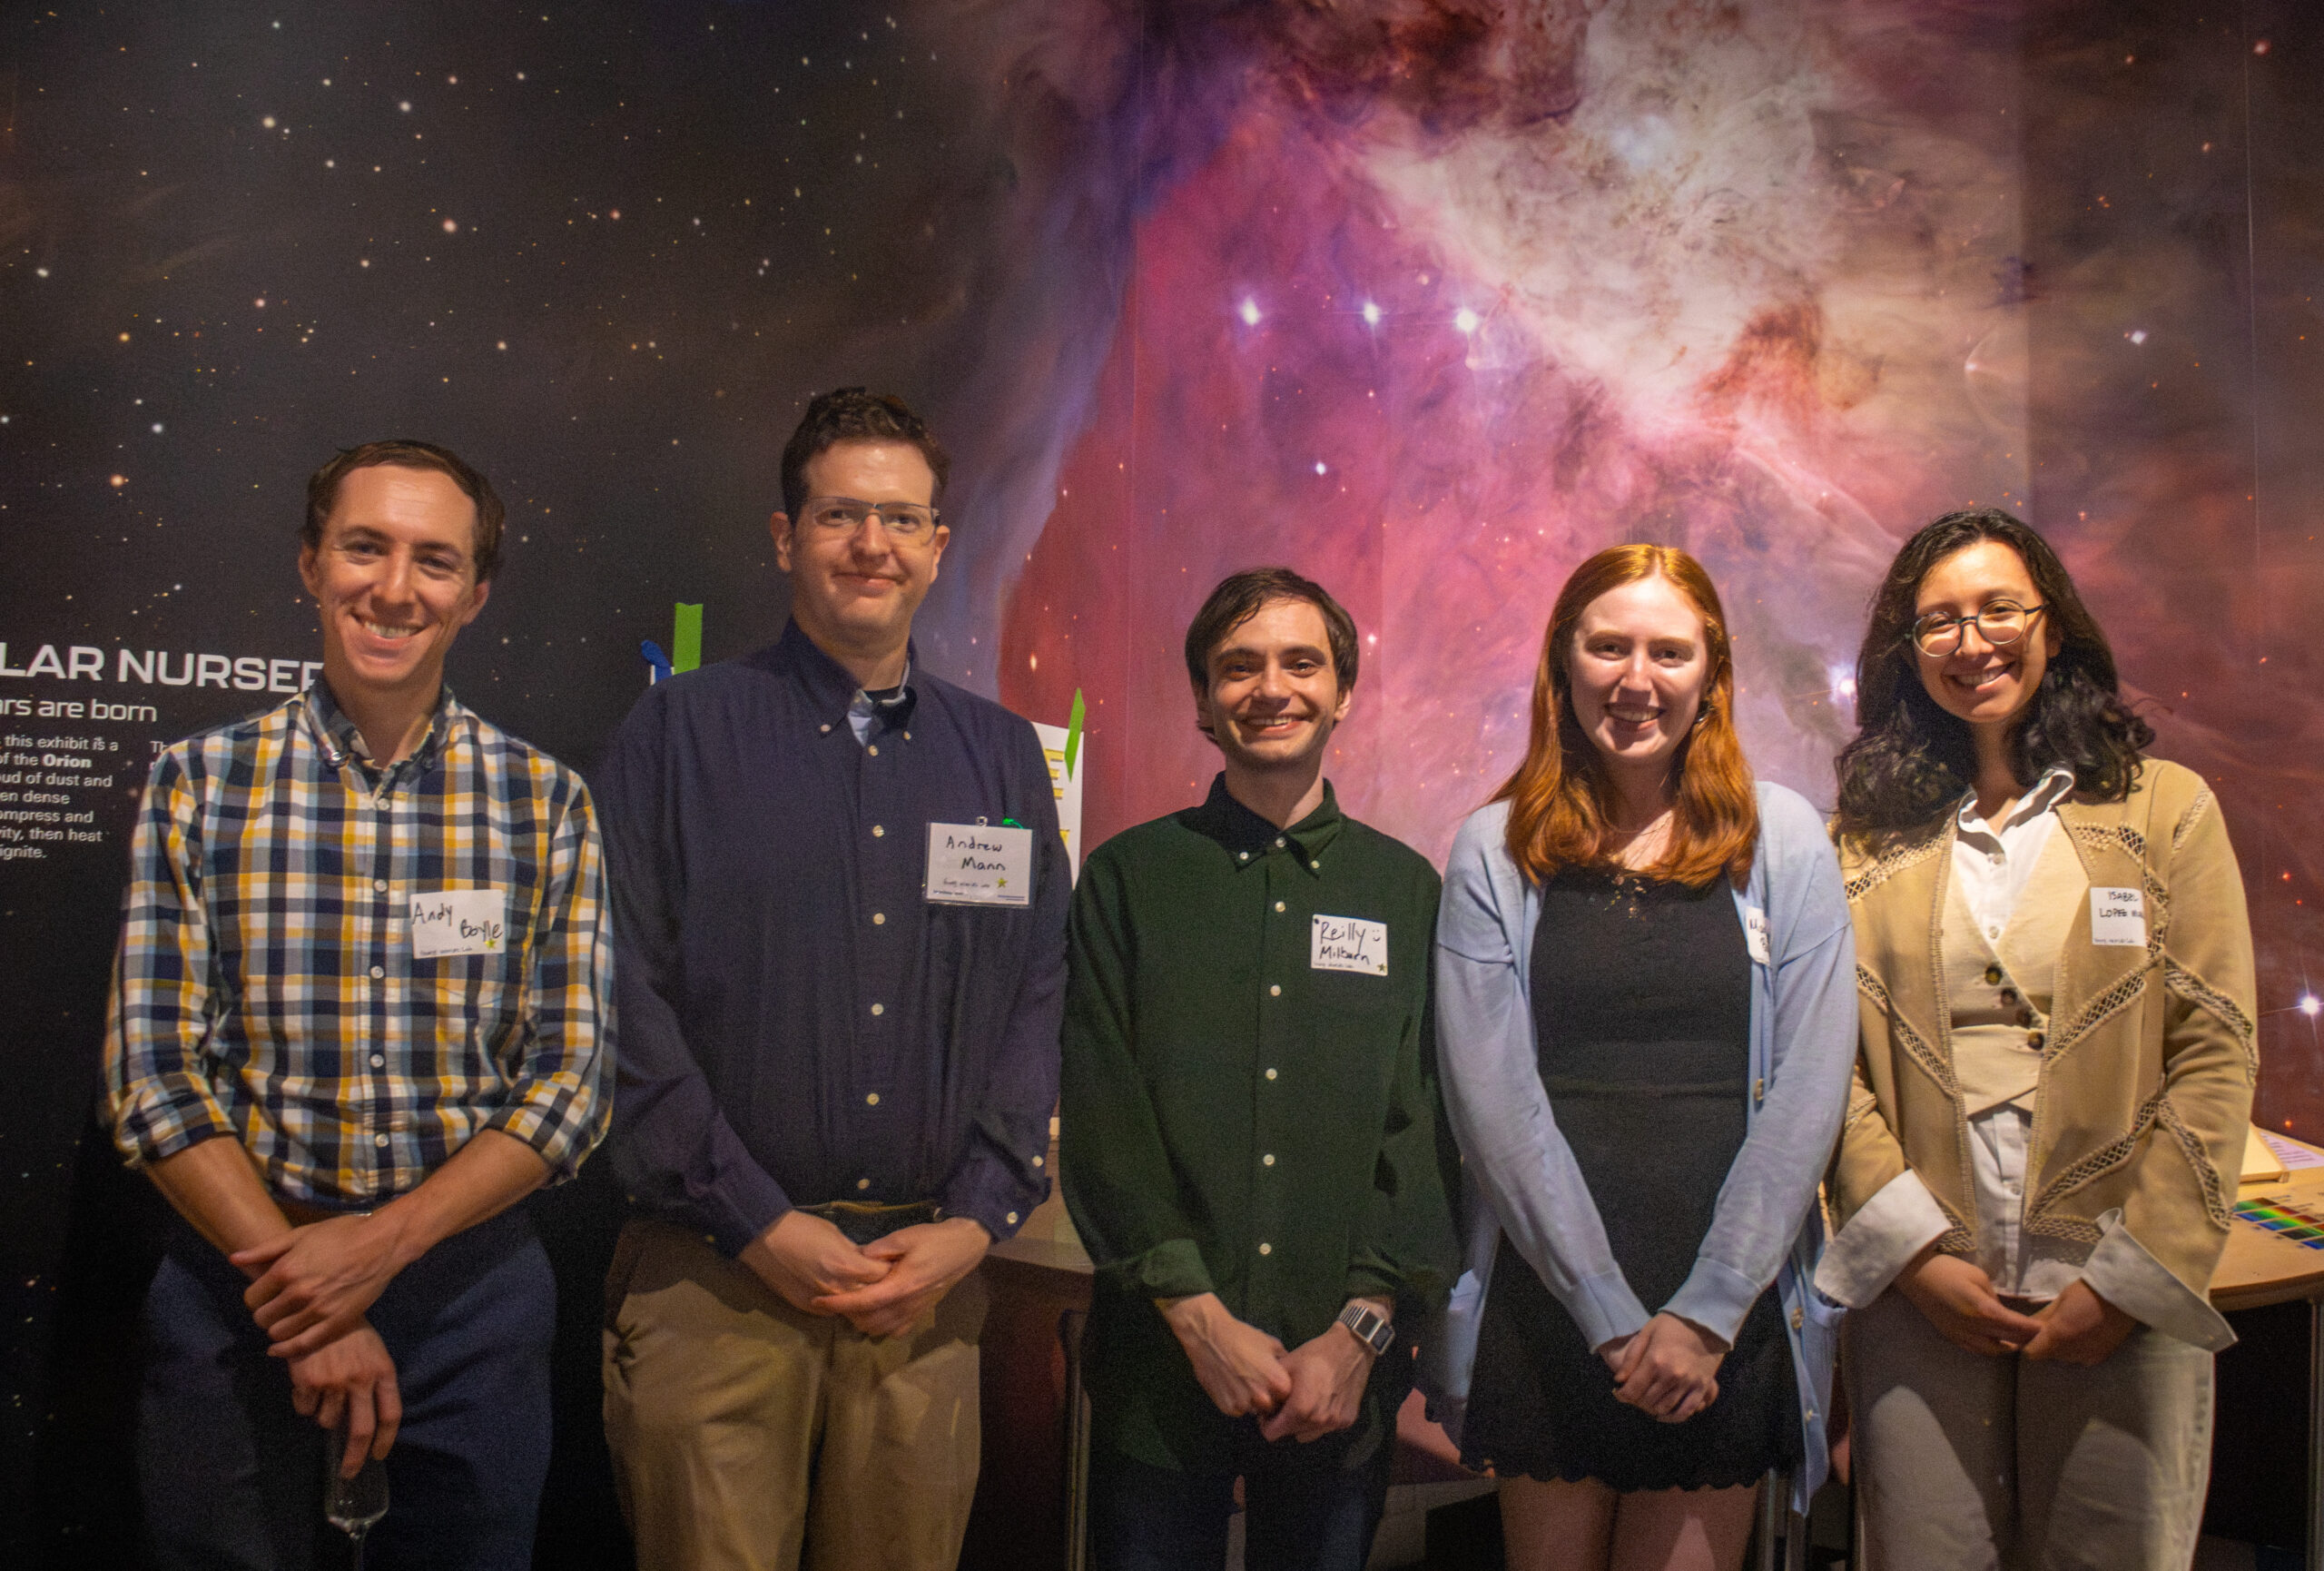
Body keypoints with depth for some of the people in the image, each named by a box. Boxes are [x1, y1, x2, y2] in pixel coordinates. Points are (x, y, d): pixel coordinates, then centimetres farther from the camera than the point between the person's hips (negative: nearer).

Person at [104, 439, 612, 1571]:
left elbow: (573, 1080, -4)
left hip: (471, 1286, 1)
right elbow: (152, 1075, -5)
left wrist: (383, 1242, -15)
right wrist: (295, 1290, -13)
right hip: (238, 1276, 0)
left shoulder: (545, 801, -1)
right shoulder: (198, 784, -2)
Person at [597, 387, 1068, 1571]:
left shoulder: (1004, 757, 10)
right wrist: (757, 1225, -10)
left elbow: (1039, 1003, 8)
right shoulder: (680, 732, 1)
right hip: (716, 1279, -3)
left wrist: (978, 1219, -3)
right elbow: (628, 999, -5)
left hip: (932, 1282, 3)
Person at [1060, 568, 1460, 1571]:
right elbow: (1101, 1119, -3)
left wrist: (1361, 1330, -8)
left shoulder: (1406, 889, 7)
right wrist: (1201, 1318, -10)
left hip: (1343, 1373, 1)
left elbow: (1425, 1129, 1)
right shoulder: (1127, 877, 3)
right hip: (1160, 1365, -1)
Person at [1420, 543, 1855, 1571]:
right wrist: (1609, 1313, -11)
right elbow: (1492, 1098, -5)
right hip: (1546, 1317, 0)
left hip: (1730, 1323, 0)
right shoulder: (1495, 852, 2)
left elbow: (1808, 1093, -2)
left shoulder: (1784, 841, 3)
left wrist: (1707, 1311, -9)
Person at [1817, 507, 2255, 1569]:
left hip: (2121, 1298, 0)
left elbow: (2216, 1056, -1)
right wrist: (1914, 1251, -9)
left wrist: (2133, 1277, -7)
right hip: (1921, 1290, 0)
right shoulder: (1869, 834, 6)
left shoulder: (2167, 809, 4)